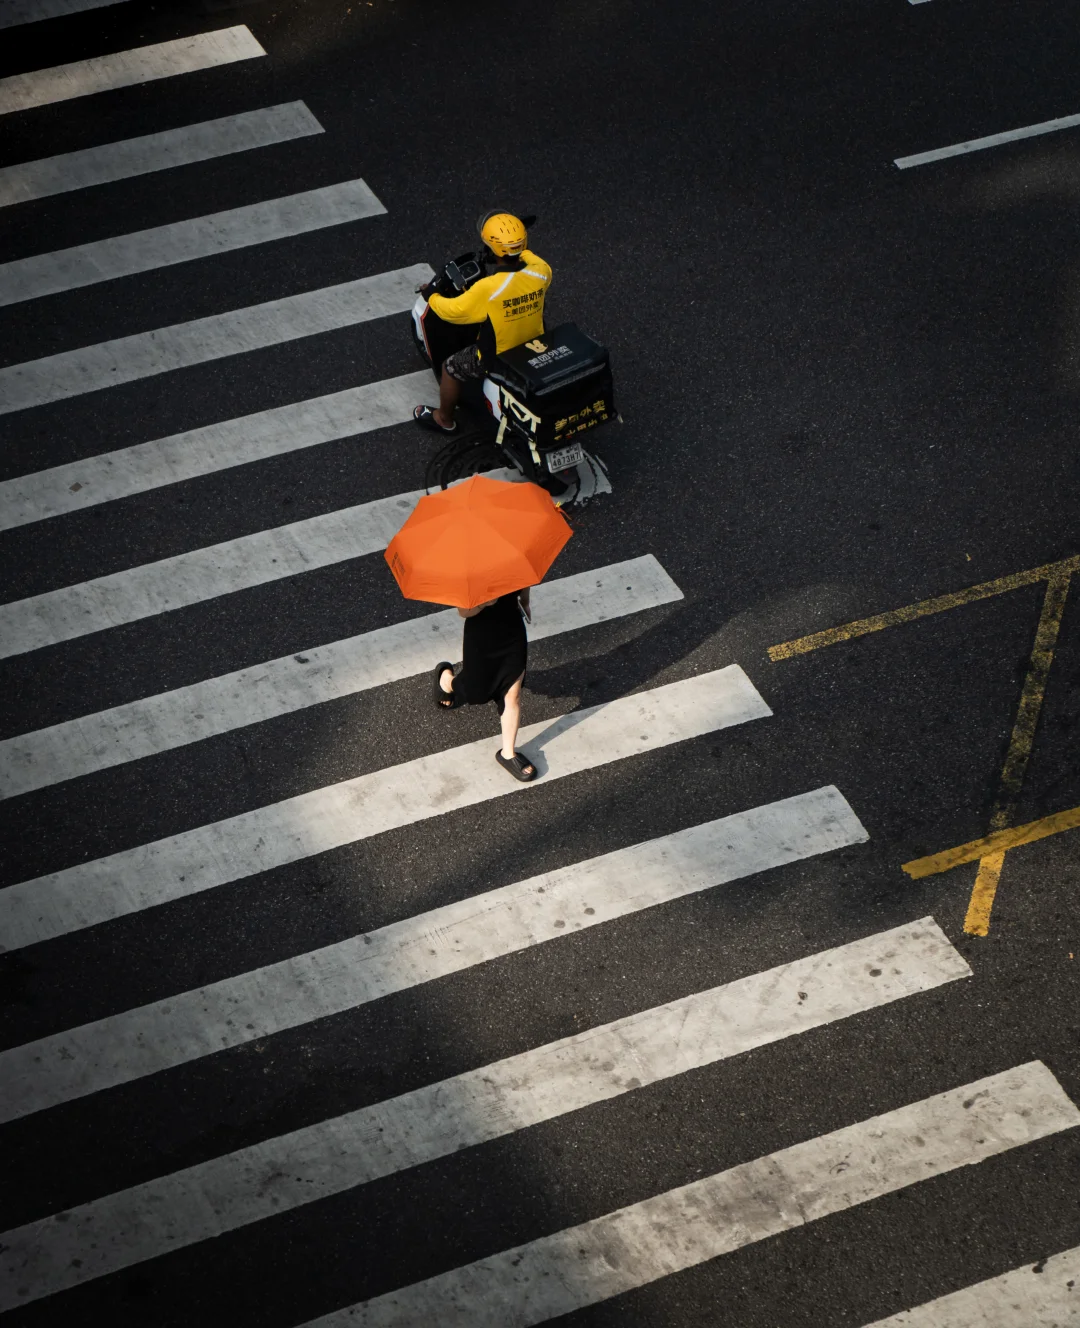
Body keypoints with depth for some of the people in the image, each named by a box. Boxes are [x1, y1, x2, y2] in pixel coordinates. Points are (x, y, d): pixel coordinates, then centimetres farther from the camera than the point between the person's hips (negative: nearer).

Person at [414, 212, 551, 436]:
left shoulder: (488, 289, -34)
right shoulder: (540, 271, -18)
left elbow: (452, 310, -20)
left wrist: (430, 295, -1)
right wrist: (521, 251, 26)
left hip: (497, 357, -5)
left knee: (451, 367, 18)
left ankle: (444, 419, 38)